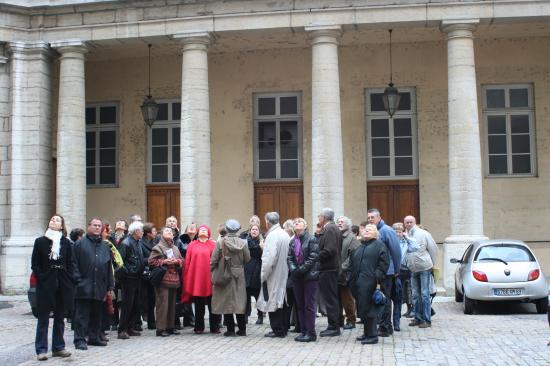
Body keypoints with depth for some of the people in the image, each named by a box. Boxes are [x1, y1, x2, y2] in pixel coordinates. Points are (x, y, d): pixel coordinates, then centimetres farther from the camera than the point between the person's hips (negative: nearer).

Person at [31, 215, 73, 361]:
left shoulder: (66, 242, 6)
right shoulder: (40, 241, 1)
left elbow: (70, 264, 7)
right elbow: (35, 264, 0)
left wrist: (68, 280, -3)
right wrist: (42, 279, -10)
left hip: (62, 284, 3)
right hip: (45, 284, -2)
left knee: (60, 318, 9)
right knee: (43, 318, 1)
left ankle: (58, 347, 17)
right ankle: (41, 350, 5)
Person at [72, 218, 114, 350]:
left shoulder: (105, 247, 17)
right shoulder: (80, 244, 1)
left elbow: (109, 268, 18)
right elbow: (74, 265, -5)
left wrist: (110, 287, 12)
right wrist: (78, 281, -13)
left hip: (99, 288, 6)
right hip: (84, 288, -5)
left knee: (96, 314, 12)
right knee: (82, 314, -3)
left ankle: (94, 337, 22)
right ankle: (80, 339, 1)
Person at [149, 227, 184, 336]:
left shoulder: (175, 248, 16)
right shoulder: (158, 247, -3)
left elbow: (182, 260, 20)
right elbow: (151, 261, -8)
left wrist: (177, 261, -1)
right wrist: (164, 262, -14)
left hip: (174, 278, 7)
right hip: (163, 279, -7)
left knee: (172, 304, 10)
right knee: (163, 303, -9)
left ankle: (170, 326, 19)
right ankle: (161, 328, -4)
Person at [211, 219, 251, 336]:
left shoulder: (221, 242, -11)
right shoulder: (243, 243, -5)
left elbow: (214, 260, -9)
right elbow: (248, 260, 0)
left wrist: (212, 271, 5)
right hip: (239, 275, 2)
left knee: (226, 302, 6)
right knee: (239, 301, 11)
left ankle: (230, 330, 7)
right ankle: (242, 329, 15)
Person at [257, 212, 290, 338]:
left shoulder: (272, 236, -19)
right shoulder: (285, 235, 6)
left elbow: (268, 258, -22)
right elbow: (288, 255, 10)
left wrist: (263, 275, -12)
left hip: (274, 275, -8)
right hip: (284, 274, 8)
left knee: (273, 302, 0)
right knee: (281, 300, 15)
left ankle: (277, 330, 4)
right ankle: (284, 328, 22)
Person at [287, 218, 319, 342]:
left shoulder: (312, 239, -6)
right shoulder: (292, 241, 12)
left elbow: (313, 258, -13)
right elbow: (289, 257, 7)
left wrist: (301, 269, -17)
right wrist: (293, 269, -11)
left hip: (310, 276, -6)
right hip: (297, 277, 6)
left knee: (309, 305, -4)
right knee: (300, 305, 10)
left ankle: (311, 333, 2)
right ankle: (303, 331, 17)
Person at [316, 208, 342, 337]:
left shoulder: (329, 229, -16)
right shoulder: (333, 228, 15)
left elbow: (329, 250, -25)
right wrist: (319, 232, 4)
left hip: (328, 269, -10)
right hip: (332, 267, 10)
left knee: (330, 298, -4)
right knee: (332, 298, 14)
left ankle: (334, 327, 1)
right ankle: (334, 326, 21)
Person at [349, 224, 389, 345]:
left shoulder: (379, 245, 1)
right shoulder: (359, 247, 23)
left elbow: (384, 263, -8)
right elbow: (352, 263, 24)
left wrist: (378, 278, -16)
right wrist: (351, 279, 14)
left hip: (369, 283, -7)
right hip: (358, 283, 7)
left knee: (368, 308, -8)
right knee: (362, 308, 10)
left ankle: (372, 335, -2)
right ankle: (367, 333, 20)